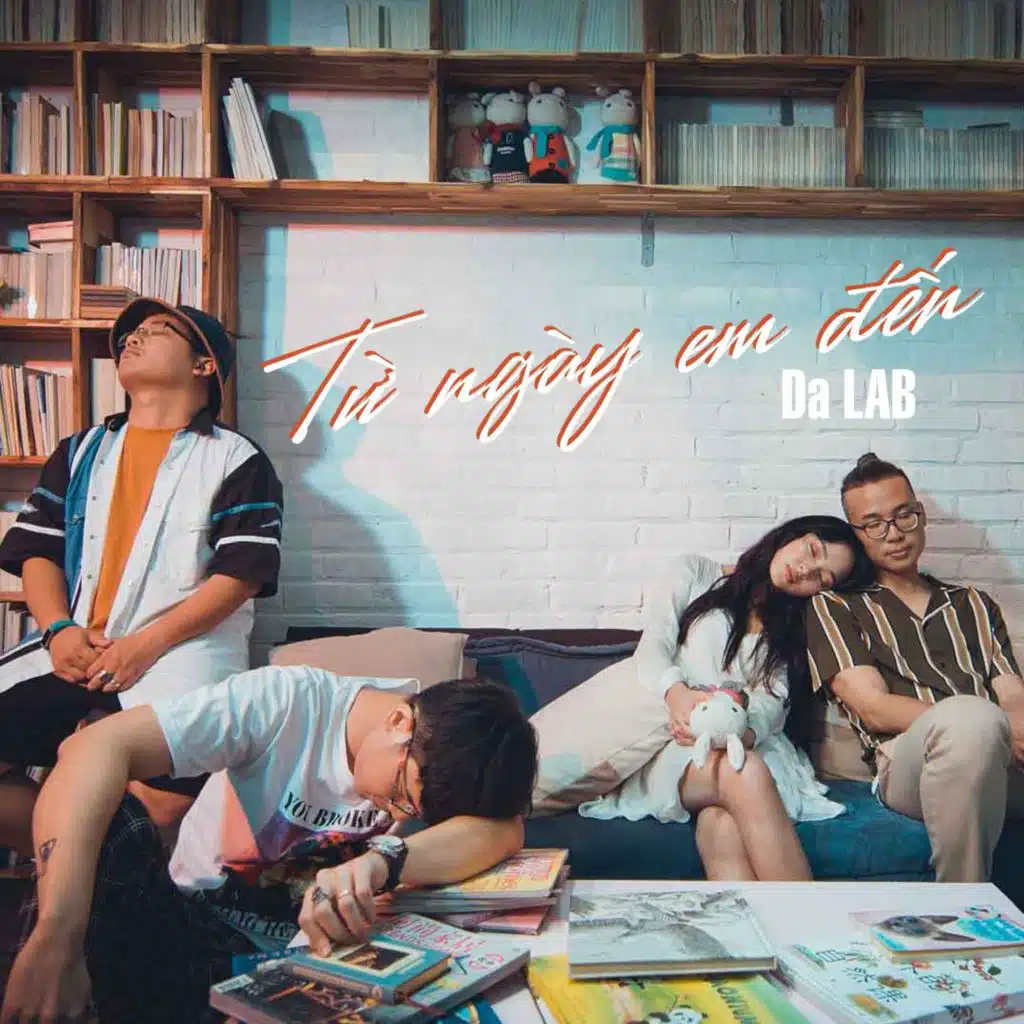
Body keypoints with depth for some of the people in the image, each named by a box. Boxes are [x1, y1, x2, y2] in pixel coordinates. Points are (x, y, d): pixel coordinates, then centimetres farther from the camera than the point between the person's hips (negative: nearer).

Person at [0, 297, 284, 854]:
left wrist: (145, 646, -14)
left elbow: (243, 572, -6)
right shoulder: (80, 451, 22)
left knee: (170, 790, -30)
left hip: (181, 649, -4)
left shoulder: (236, 460, 5)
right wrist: (59, 630, -5)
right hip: (73, 647, 5)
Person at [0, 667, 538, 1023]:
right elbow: (95, 748, -31)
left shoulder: (436, 757, -11)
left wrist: (383, 860, -48)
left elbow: (503, 831, -31)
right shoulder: (289, 700, -22)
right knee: (110, 822, -31)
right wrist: (57, 939, -41)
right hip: (193, 939, -2)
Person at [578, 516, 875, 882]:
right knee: (743, 774, -37)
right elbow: (651, 648, 3)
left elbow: (773, 701, 2)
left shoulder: (797, 629, 22)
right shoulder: (696, 573, 17)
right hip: (674, 748, -2)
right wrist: (677, 693, -21)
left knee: (723, 823, -35)